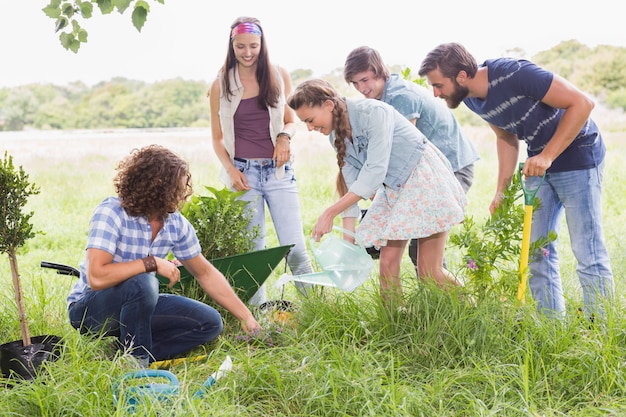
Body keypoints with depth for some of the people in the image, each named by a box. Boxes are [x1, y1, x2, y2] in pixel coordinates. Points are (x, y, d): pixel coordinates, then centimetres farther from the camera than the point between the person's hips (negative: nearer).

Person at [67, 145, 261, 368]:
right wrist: (152, 263, -30)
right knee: (141, 283, -37)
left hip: (137, 304, 7)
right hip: (89, 308, -7)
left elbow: (205, 273, 5)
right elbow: (96, 277, -35)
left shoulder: (176, 223, -6)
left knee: (210, 322, -4)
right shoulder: (111, 213, -24)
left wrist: (246, 317, 3)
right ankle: (135, 361, -16)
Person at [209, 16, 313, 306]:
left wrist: (285, 137, -8)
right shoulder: (220, 85, 4)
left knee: (294, 247, -6)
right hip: (243, 172, 0)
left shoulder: (279, 76, 6)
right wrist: (231, 170, -7)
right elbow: (218, 137, 8)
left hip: (279, 171, 0)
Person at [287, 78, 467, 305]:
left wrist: (331, 212, -29)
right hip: (392, 190, 7)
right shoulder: (336, 135, -1)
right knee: (387, 263, -4)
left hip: (426, 181, -7)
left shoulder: (373, 113, -25)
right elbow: (351, 182, 1)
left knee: (429, 271, -8)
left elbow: (375, 171, -29)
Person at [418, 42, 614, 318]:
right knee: (537, 251, 8)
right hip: (540, 163, 8)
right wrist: (501, 191, 4)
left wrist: (547, 155, -26)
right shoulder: (473, 100, -4)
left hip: (577, 157, -8)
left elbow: (581, 103, -24)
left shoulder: (515, 74, -28)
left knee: (588, 253, -5)